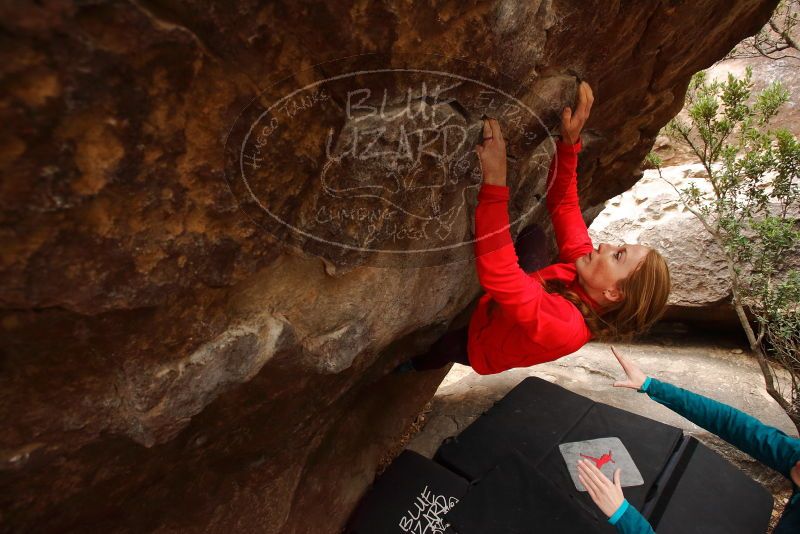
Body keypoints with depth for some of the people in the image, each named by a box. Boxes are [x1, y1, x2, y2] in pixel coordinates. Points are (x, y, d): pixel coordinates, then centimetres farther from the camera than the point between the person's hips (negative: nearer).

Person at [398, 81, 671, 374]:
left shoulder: (563, 324, -45)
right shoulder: (583, 262, -23)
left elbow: (500, 276, -60)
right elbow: (562, 204, -15)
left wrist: (494, 182, -65)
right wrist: (569, 142, -29)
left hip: (475, 341, -4)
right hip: (493, 311, 4)